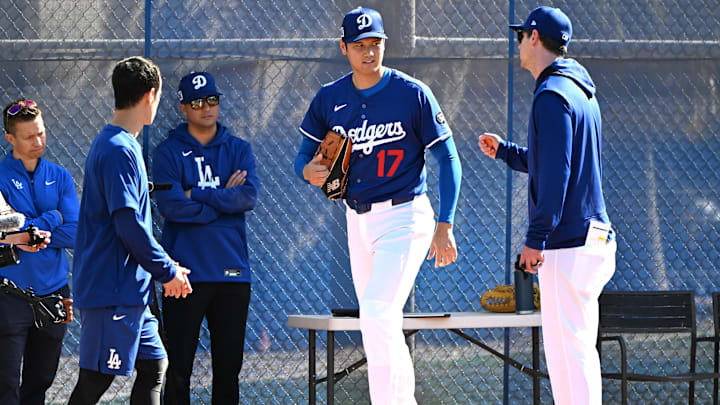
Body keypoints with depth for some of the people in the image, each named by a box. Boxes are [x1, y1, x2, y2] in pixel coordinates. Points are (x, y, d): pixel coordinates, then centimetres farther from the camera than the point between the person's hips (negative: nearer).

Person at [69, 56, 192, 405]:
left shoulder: (110, 144, 17)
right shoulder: (119, 150, -15)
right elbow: (128, 224, -21)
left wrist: (164, 268, 16)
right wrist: (168, 271, -11)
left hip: (129, 291, 10)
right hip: (112, 290, -10)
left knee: (154, 363, 14)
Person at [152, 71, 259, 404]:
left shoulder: (239, 150, 12)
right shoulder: (169, 152, 3)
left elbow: (249, 197, -5)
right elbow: (170, 206, -12)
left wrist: (196, 194, -9)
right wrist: (225, 199, -6)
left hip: (232, 272, 3)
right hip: (185, 273, -3)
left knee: (228, 365, 6)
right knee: (178, 366, -4)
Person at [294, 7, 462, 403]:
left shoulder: (413, 94, -8)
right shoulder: (329, 99, 4)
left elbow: (447, 158, -6)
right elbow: (305, 154, 9)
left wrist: (444, 226, -13)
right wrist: (309, 171, -17)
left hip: (404, 217, -6)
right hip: (358, 219, 6)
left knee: (377, 313, -19)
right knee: (379, 324, 12)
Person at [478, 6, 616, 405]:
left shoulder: (552, 95, -13)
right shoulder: (580, 92, 19)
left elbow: (555, 174, -20)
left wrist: (536, 238, -21)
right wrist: (504, 151, 32)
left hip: (568, 242, -10)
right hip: (592, 237, 10)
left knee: (571, 345, -11)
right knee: (559, 343, 14)